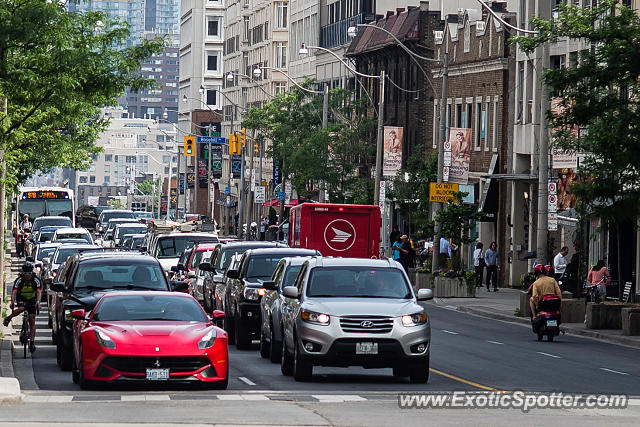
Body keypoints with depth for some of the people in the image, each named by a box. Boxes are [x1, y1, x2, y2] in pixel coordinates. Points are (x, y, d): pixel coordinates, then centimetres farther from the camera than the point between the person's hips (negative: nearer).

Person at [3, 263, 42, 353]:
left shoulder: (36, 280, -22)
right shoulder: (19, 280, -22)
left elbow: (39, 292, -33)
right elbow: (14, 292, -33)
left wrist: (38, 301, -53)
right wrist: (12, 302, -51)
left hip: (32, 300, 1)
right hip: (21, 299, -1)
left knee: (32, 321, -7)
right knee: (21, 309, -36)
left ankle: (32, 342, -5)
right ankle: (8, 318, -10)